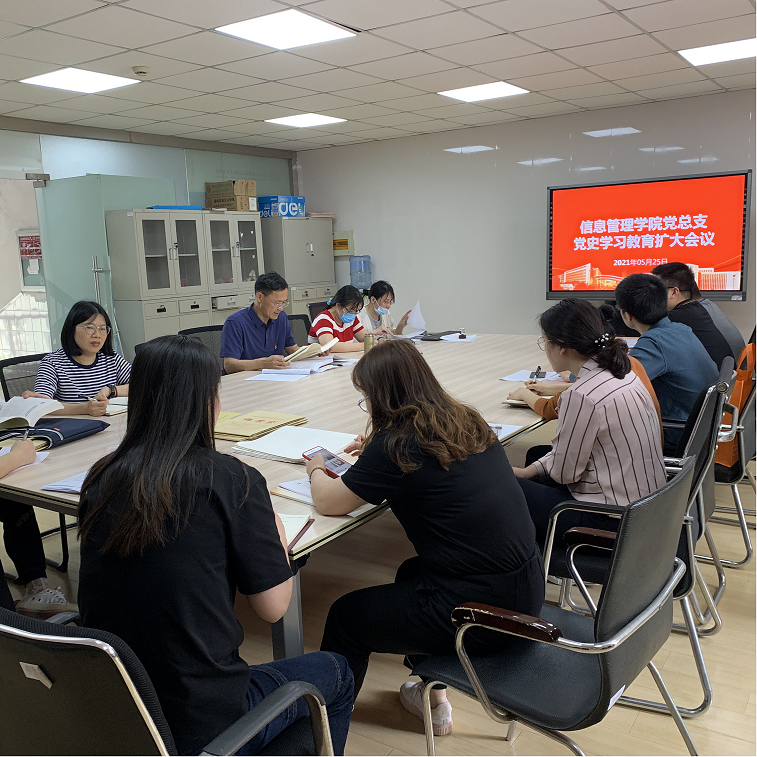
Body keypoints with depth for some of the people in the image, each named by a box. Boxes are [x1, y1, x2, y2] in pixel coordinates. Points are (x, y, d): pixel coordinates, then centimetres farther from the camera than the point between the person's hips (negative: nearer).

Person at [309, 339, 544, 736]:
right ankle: (434, 702, 43)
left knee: (346, 616, 14)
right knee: (411, 573, 33)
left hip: (479, 611, -8)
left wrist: (316, 468, 15)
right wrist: (375, 451, 20)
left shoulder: (398, 443, -17)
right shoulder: (469, 422, 5)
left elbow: (328, 502, -6)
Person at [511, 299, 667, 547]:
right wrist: (531, 470, 9)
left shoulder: (581, 396, -26)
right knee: (535, 454, 24)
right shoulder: (623, 374, 2)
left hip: (614, 522, -10)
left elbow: (563, 472, -15)